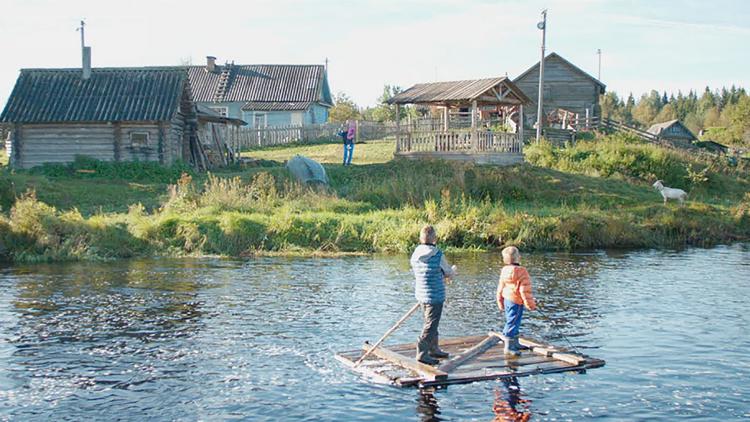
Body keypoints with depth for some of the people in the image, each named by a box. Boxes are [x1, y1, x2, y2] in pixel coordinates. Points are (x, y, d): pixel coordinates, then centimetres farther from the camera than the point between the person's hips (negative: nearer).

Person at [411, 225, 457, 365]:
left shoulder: (415, 254, 1)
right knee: (430, 325, -1)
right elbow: (449, 274, -6)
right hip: (435, 295, -7)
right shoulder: (438, 255, -18)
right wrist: (453, 270, 20)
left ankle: (434, 349, 31)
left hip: (421, 294, 7)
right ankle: (422, 353, -2)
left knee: (431, 323, 21)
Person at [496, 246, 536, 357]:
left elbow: (500, 288, 12)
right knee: (512, 323, -3)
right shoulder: (521, 272, -19)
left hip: (507, 299, 8)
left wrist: (500, 302, 23)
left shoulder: (504, 270, 4)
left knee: (514, 323, 20)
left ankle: (515, 344, 33)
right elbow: (525, 290, -18)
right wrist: (531, 304, -8)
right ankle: (509, 347, 2)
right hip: (516, 302, -8)